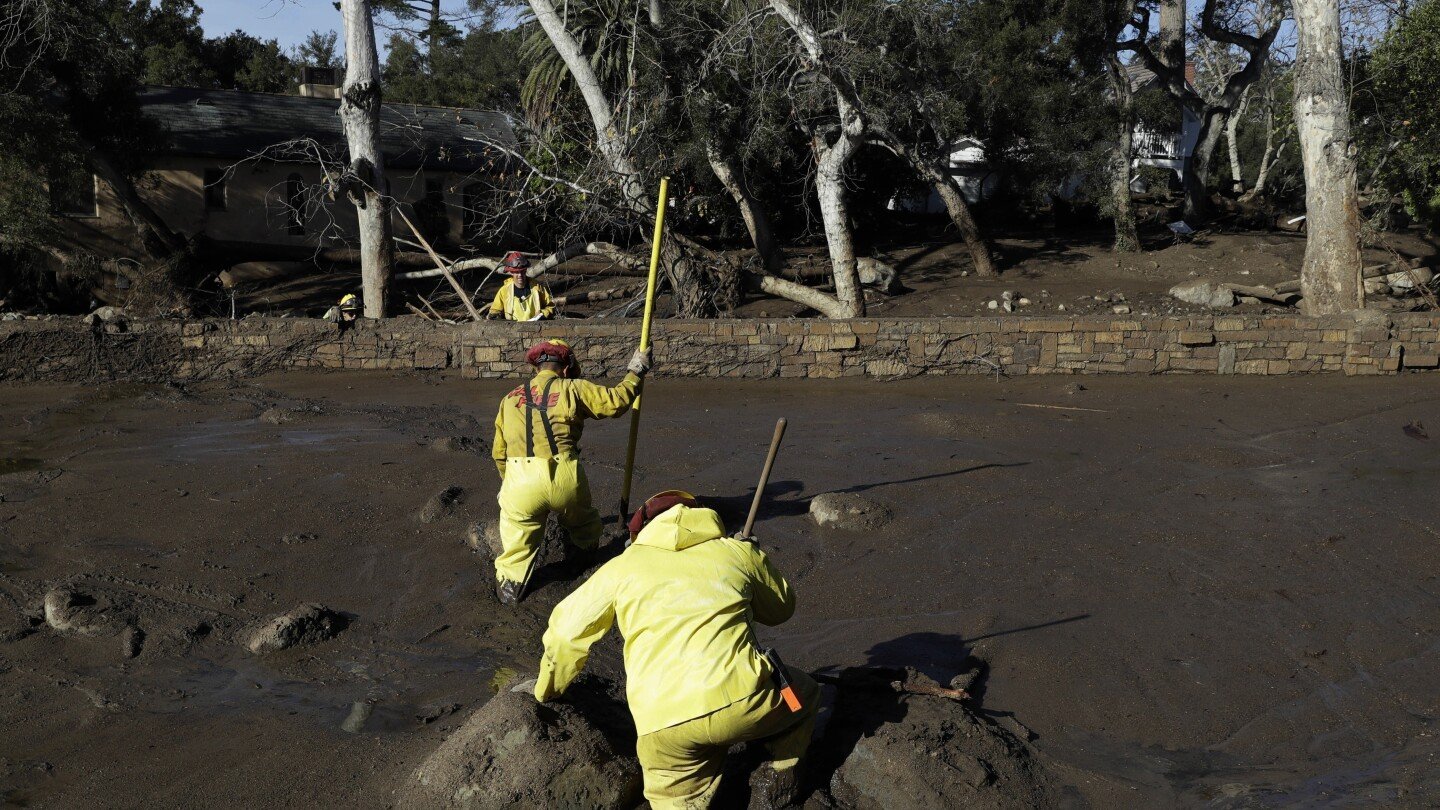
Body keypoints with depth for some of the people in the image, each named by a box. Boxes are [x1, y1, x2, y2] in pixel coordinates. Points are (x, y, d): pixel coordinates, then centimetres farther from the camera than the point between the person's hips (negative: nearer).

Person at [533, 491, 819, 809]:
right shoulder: (740, 552, 20)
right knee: (804, 693, 32)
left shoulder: (622, 567, 19)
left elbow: (566, 631, 23)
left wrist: (546, 692, 39)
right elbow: (782, 607, 36)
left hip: (662, 722, 0)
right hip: (743, 699, 1)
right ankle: (784, 776, 23)